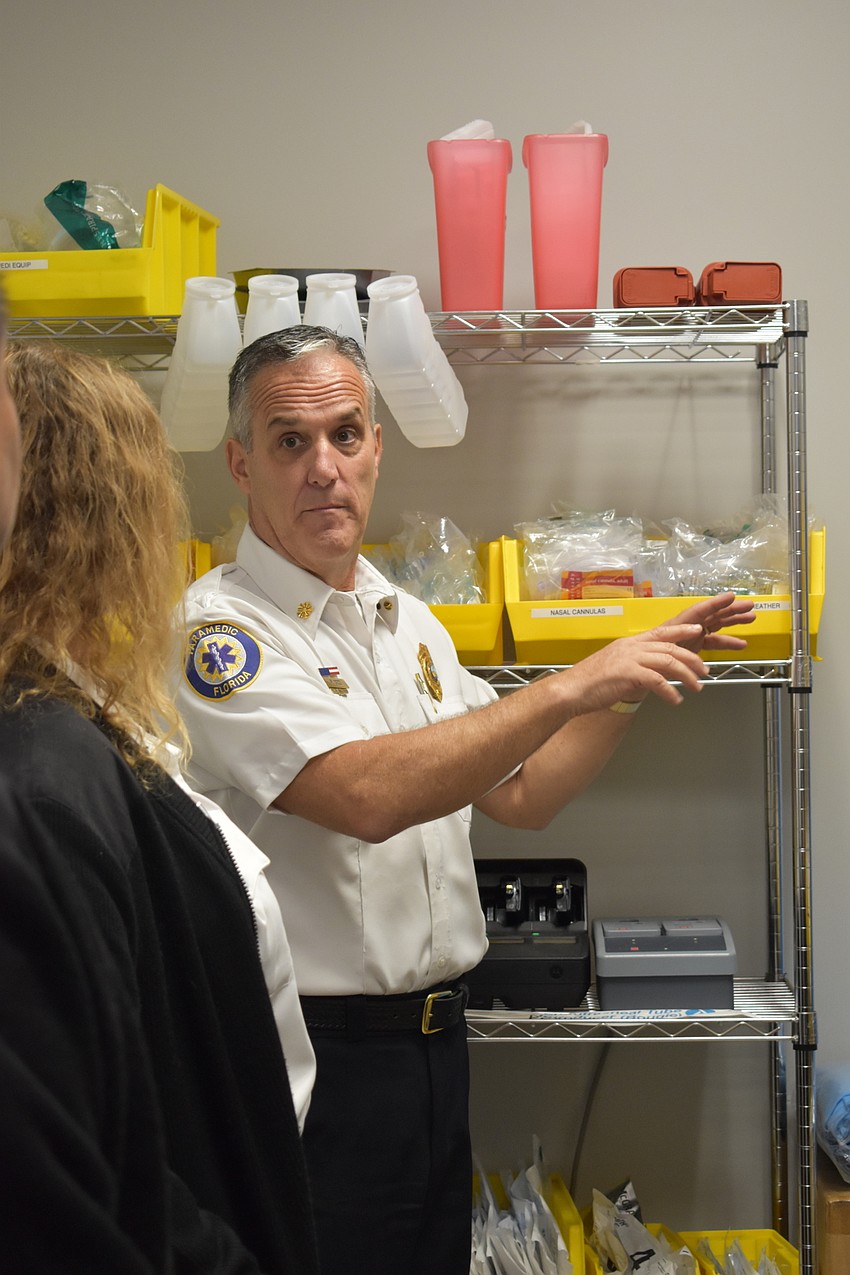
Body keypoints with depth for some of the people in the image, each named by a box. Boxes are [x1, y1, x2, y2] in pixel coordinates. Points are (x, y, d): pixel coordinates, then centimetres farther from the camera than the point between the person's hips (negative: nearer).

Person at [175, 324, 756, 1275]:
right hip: (312, 1052, -7)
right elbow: (367, 796, -29)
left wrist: (637, 680, 5)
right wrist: (569, 688, -25)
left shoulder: (407, 621, 11)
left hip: (433, 1041, 8)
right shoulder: (216, 630, -16)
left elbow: (521, 794, 16)